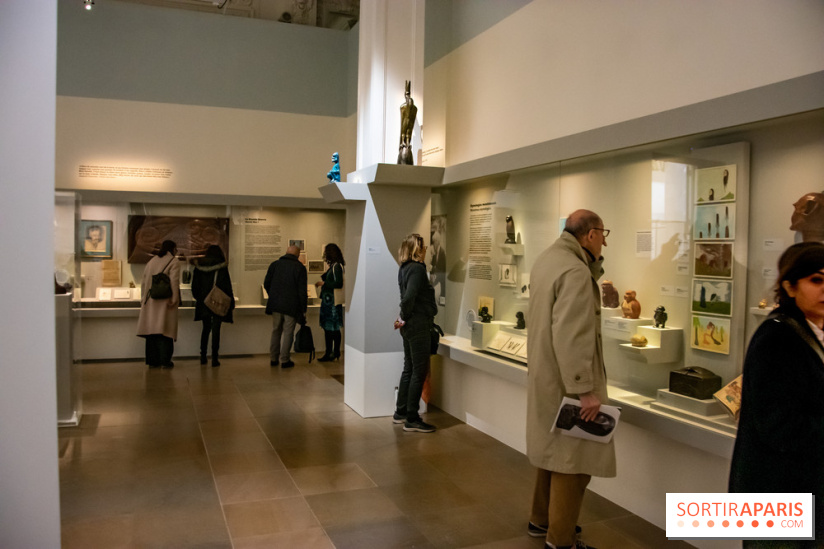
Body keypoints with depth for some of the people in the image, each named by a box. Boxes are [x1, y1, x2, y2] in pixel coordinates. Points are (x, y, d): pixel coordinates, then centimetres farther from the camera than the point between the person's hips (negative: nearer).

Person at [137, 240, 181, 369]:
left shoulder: (151, 261, 15)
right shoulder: (173, 262, -4)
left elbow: (143, 282, 13)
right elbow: (174, 282, -15)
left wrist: (147, 297, 16)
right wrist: (174, 300, -13)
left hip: (151, 302, 6)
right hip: (165, 301, -6)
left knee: (152, 331, 8)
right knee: (165, 331, -3)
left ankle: (152, 360, 12)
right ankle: (165, 360, -3)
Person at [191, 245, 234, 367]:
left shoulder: (199, 266, 3)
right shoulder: (222, 267, -7)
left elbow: (195, 285, 7)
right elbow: (227, 286, -7)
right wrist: (231, 301, 0)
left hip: (203, 303, 4)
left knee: (206, 328, 17)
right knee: (215, 329, 0)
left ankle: (203, 357, 20)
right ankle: (215, 358, -1)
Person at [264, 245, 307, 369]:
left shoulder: (274, 264, 6)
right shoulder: (300, 268, -5)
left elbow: (266, 284, 8)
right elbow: (302, 291, -7)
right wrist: (303, 309, -2)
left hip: (275, 304, 4)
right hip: (291, 306, -3)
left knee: (276, 331, 14)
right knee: (288, 332, 4)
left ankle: (273, 358, 19)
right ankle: (284, 360, 5)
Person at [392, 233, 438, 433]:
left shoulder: (405, 268, 11)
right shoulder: (417, 269, -18)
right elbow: (408, 297, -29)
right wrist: (405, 318, -14)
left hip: (410, 326, 10)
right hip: (419, 326, -10)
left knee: (409, 369, 17)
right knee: (419, 371, -2)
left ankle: (401, 413, 26)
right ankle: (412, 419, 4)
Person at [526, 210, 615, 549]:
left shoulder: (547, 259, 9)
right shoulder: (575, 271, -23)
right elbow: (571, 337, -29)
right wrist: (585, 390, -27)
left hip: (546, 374, 11)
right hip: (565, 381, -11)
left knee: (554, 448, 22)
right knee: (572, 456, 1)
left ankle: (541, 520, 36)